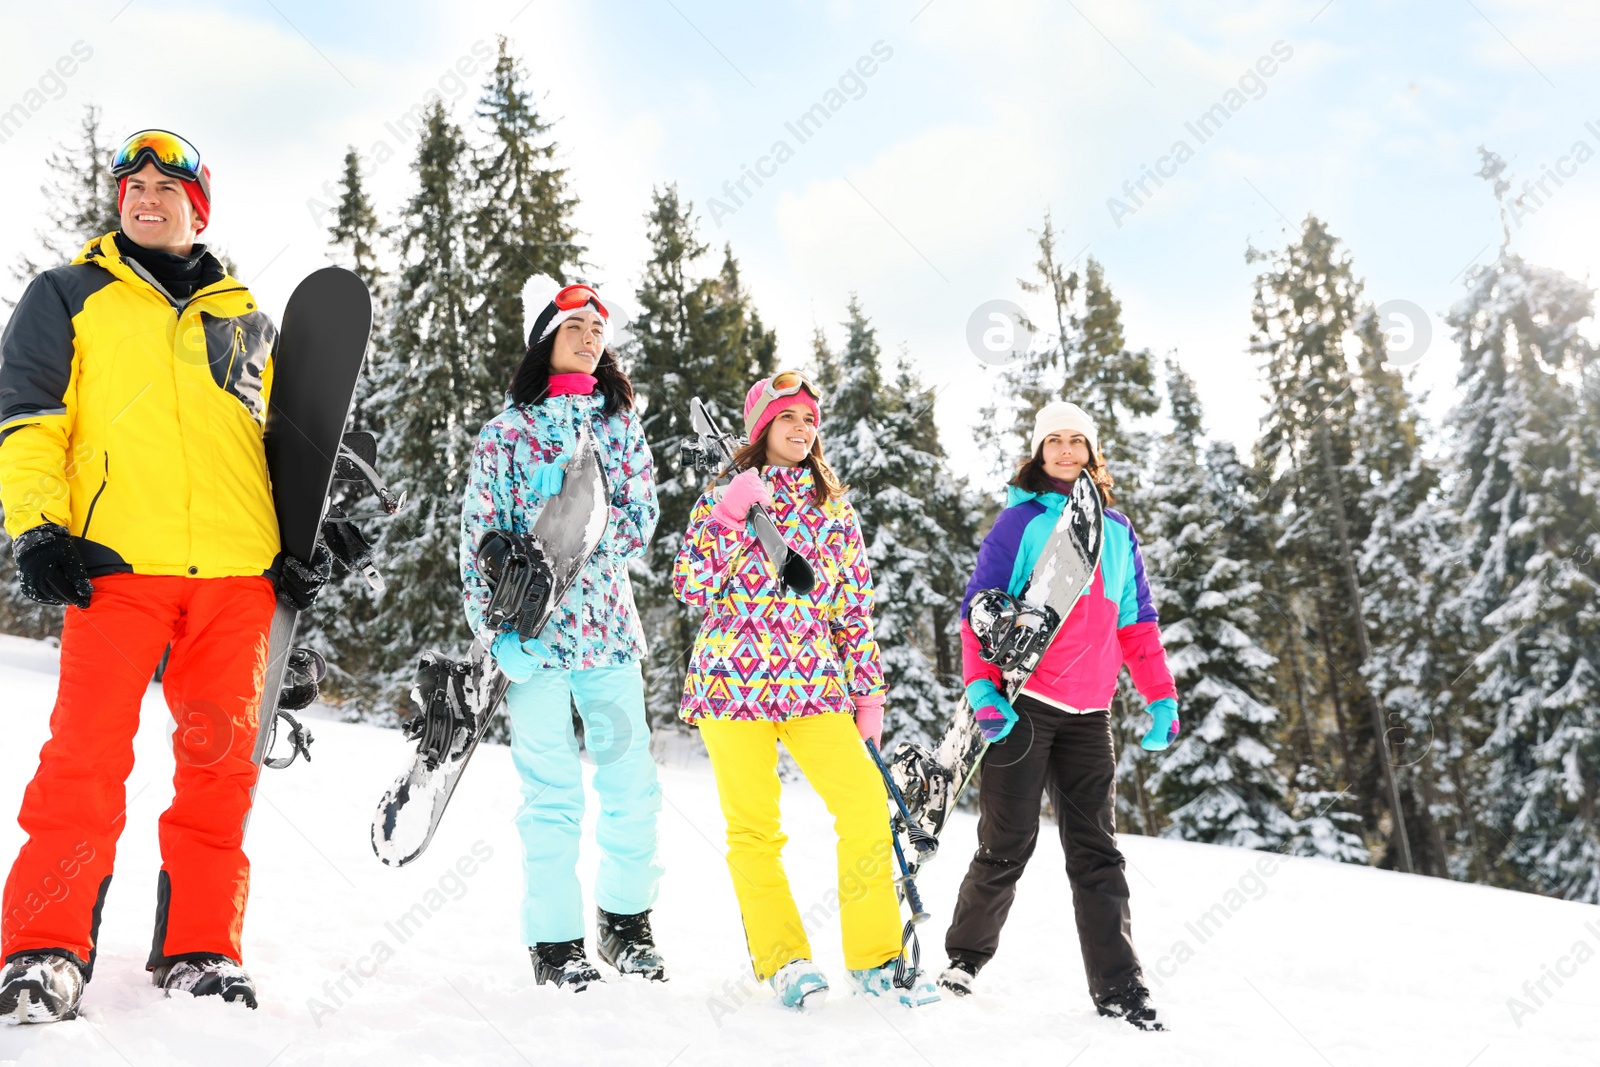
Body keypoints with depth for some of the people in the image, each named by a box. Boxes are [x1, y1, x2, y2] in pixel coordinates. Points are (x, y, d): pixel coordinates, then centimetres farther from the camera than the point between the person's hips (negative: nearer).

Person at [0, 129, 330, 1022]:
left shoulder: (246, 320, 24)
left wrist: (305, 542, 12)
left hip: (238, 570, 2)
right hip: (117, 562, -2)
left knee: (220, 763, 0)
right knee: (87, 757, -10)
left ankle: (201, 949, 8)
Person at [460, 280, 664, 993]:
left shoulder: (621, 426, 13)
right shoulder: (507, 432, 3)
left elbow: (641, 516, 4)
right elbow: (481, 535, -1)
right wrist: (496, 629, -11)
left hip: (608, 627, 3)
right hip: (534, 633, -3)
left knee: (633, 784, 4)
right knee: (552, 794, -2)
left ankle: (626, 921, 23)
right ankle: (554, 941, 10)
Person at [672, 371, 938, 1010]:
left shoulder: (834, 510, 15)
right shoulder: (721, 500, 7)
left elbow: (855, 608, 14)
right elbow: (690, 589, -5)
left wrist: (869, 694, 9)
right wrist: (729, 514, -14)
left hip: (814, 683, 2)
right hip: (733, 680, -2)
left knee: (867, 804, -10)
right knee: (754, 828, -1)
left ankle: (875, 960, 2)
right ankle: (784, 961, 13)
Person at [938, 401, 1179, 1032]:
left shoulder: (1117, 530, 15)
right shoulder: (1021, 522, 0)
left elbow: (1137, 620, 18)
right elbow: (980, 607, -4)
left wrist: (1161, 697, 10)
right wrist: (981, 687, -15)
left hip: (1088, 714, 4)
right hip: (1022, 704, -4)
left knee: (1095, 849, 4)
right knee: (1009, 843, 1)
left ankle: (1118, 988, 8)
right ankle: (965, 955, 21)